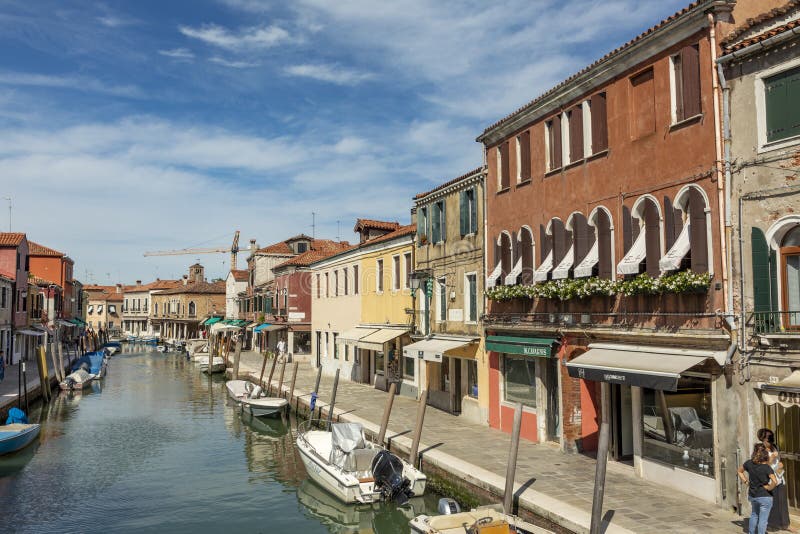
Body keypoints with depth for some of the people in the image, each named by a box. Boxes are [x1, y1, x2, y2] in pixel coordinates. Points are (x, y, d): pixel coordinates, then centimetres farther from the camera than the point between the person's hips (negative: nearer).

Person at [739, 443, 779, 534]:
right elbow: (775, 482, -31)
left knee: (754, 515, 27)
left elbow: (740, 471, 11)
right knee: (763, 519, 6)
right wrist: (768, 487, -14)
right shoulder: (766, 468, -20)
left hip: (752, 495, 6)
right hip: (765, 496, -6)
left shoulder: (749, 463, -5)